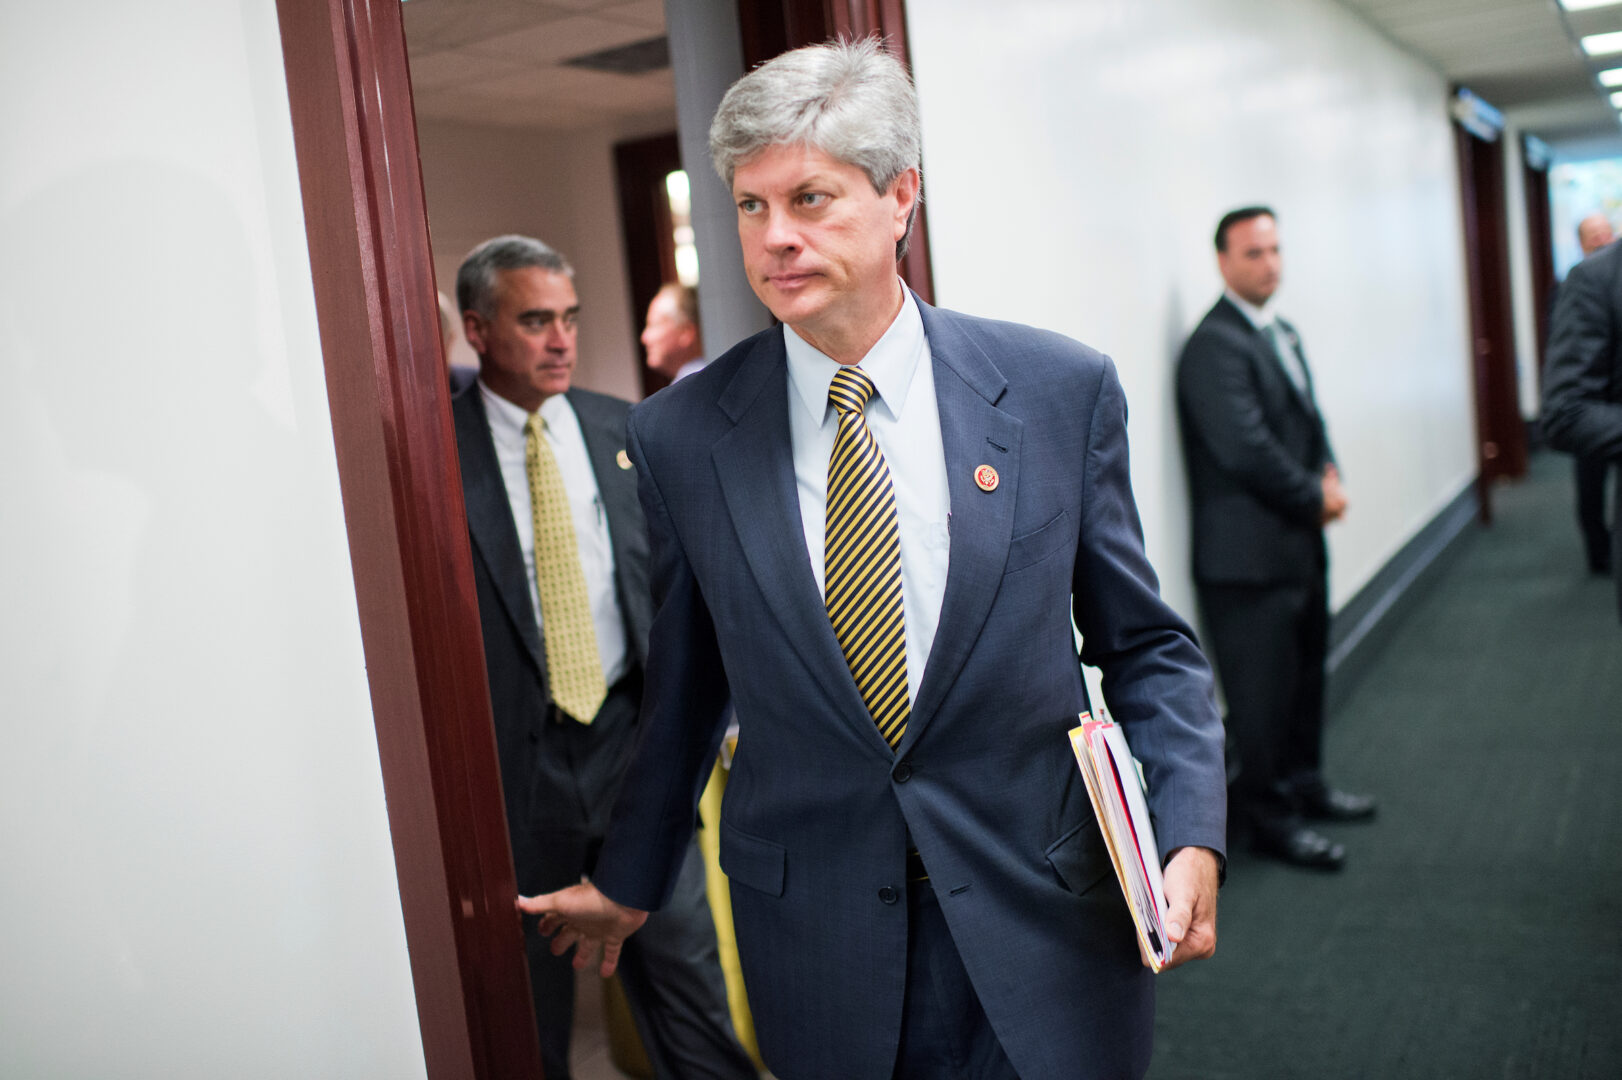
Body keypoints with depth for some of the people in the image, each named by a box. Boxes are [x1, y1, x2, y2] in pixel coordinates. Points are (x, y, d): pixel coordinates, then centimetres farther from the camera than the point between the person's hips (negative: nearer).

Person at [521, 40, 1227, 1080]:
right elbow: (685, 682, 7)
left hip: (1048, 928, 0)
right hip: (818, 949, 1)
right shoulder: (680, 433, -5)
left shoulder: (1062, 389, -7)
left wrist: (1193, 832, -12)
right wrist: (628, 882, 15)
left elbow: (1143, 644, 2)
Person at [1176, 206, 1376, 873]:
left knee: (1305, 673, 20)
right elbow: (1246, 449, -23)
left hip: (1300, 542, 10)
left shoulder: (1282, 334, 15)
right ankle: (1268, 815, 14)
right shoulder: (1215, 346, -18)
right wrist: (1315, 497, -11)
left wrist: (1328, 473, 0)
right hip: (1249, 555, -10)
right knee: (1264, 690, 0)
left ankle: (1304, 785, 37)